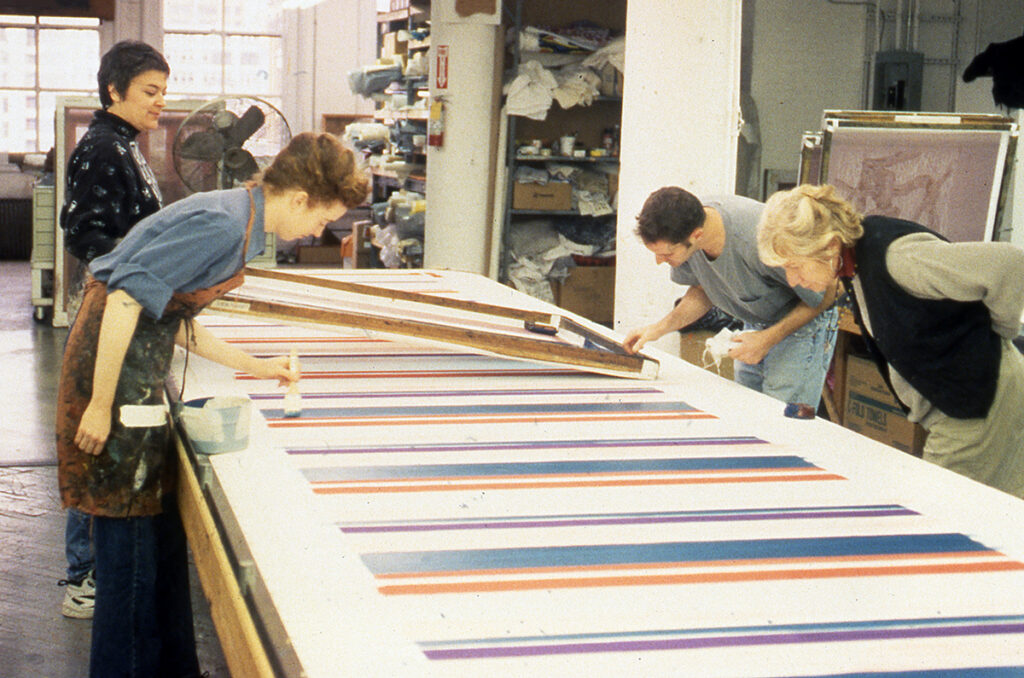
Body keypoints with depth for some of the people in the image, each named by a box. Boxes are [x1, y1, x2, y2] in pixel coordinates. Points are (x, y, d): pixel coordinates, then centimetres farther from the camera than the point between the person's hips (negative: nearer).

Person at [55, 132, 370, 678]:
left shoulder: (241, 223, 10)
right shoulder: (221, 224, -21)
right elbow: (125, 298, -26)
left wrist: (256, 367, 20)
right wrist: (101, 405, -24)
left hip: (140, 362, 10)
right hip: (114, 364, -10)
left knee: (156, 525, 15)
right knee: (130, 529, -3)